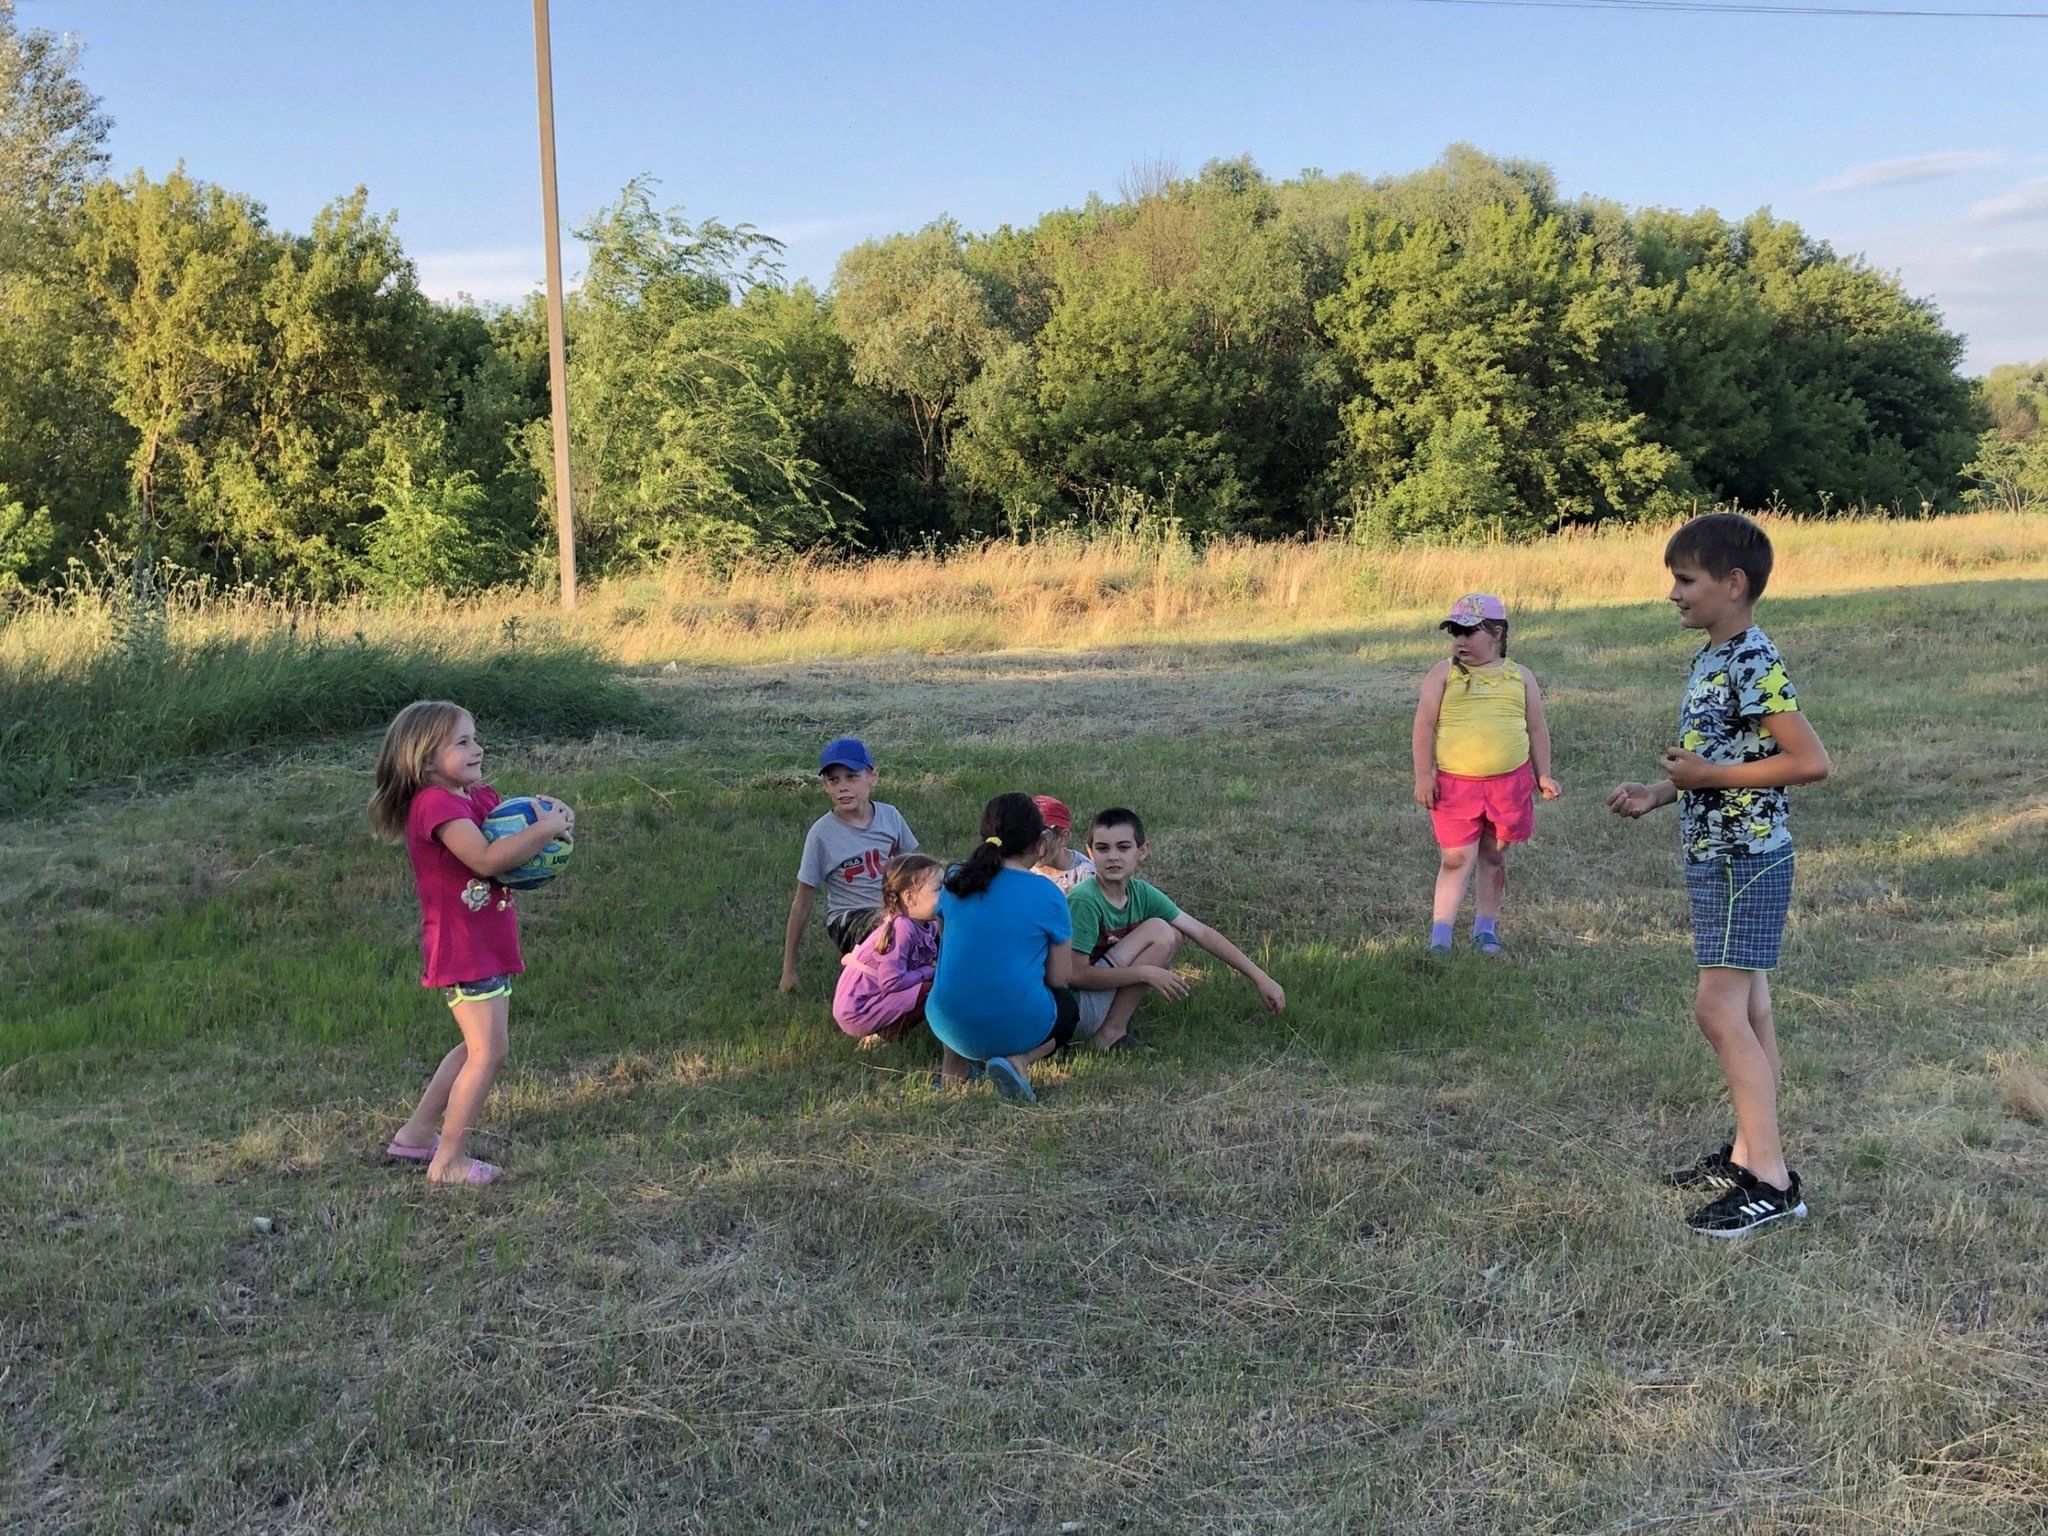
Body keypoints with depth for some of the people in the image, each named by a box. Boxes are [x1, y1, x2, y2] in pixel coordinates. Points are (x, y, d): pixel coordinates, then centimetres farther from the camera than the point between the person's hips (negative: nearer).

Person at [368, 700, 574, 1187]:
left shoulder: (479, 796, 12)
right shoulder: (435, 804, -19)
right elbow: (486, 857, -30)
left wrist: (542, 812, -4)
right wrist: (546, 828, -23)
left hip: (490, 942, 10)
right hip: (462, 947, -10)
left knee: (478, 1047, 20)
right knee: (488, 1051, -9)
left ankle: (416, 1134, 32)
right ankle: (449, 1161, 0)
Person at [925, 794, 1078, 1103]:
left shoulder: (955, 881, 3)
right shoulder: (1047, 895, -7)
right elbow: (1058, 979, 0)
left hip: (950, 1026, 4)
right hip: (1019, 1027, -4)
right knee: (1066, 1005, 31)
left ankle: (953, 1065, 13)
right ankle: (1019, 1060, -1)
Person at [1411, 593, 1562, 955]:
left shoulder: (1519, 677, 10)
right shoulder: (1444, 674, 3)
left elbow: (1537, 728, 15)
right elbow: (1424, 725, 0)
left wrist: (1543, 774, 10)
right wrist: (1424, 775, -7)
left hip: (1510, 781, 2)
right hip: (1455, 784, -2)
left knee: (1494, 856, 12)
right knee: (1456, 859, -6)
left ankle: (1485, 928, 25)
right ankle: (1440, 934, -1)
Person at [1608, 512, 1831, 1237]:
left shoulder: (1754, 662, -18)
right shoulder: (1711, 659, 12)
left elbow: (1810, 760, -22)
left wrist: (1711, 776, -20)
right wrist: (1657, 793, 9)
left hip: (1746, 861, -10)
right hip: (1718, 857, 10)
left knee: (1720, 1010, -11)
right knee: (1746, 1009, 14)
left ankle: (1772, 1179, -8)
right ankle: (1748, 1151, 22)